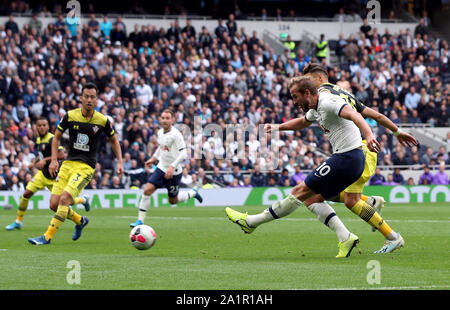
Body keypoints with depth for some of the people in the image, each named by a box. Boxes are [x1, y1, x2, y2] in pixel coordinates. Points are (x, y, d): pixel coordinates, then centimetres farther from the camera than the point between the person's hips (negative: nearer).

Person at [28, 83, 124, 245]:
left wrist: (120, 162, 7)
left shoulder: (103, 121, -3)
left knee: (64, 199, -22)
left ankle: (47, 237, -16)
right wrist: (54, 160, 1)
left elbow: (113, 140, 14)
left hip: (86, 167, -4)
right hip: (68, 163, 4)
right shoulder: (70, 116, -1)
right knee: (54, 204, -2)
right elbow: (57, 137, 12)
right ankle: (80, 221, 26)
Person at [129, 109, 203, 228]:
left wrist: (172, 167, -29)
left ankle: (192, 193, 39)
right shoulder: (160, 132, 2)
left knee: (173, 201, 10)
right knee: (147, 190, -13)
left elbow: (183, 154, -23)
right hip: (161, 168, 5)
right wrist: (153, 158, 14)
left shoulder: (176, 134, -20)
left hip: (174, 172, -5)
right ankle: (140, 220, -7)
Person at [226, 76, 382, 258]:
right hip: (351, 161, 10)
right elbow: (302, 122, 39)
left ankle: (251, 222, 6)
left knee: (300, 192, -2)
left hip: (346, 159, -10)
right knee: (311, 199, 12)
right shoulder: (316, 109, 17)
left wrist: (369, 135, -48)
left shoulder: (328, 103, -15)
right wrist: (278, 127, 24)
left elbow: (353, 115, -32)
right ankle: (345, 238, 1)